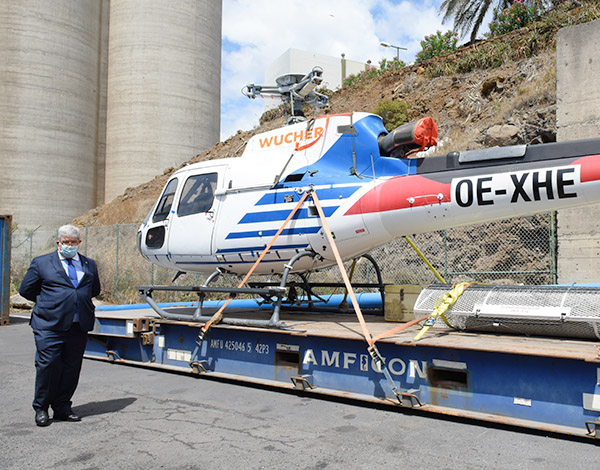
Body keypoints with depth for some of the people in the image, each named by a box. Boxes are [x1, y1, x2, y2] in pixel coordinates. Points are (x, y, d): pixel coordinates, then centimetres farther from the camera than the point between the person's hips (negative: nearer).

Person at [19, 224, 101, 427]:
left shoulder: (90, 265, 14)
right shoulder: (41, 263, 6)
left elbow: (94, 290, 25)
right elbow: (26, 290, 10)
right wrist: (47, 303, 9)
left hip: (79, 325, 3)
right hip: (50, 325, -3)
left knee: (72, 368, 6)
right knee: (48, 365, -4)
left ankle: (62, 407, 19)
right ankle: (41, 408, 13)